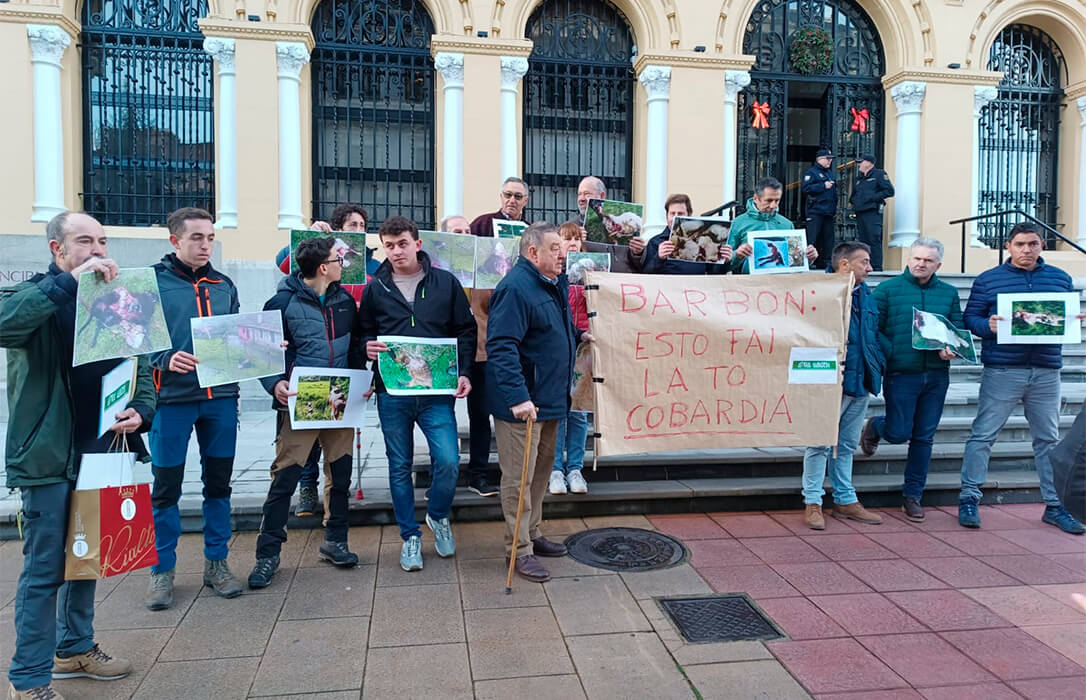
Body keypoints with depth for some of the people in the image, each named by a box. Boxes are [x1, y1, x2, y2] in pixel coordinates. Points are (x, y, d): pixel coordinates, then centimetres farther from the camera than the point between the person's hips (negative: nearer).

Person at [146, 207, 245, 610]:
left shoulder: (224, 285, 12)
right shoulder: (152, 282, -2)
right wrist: (165, 360, -23)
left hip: (221, 397, 4)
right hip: (172, 398, -4)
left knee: (219, 482, 11)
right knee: (166, 486, 5)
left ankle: (216, 563, 25)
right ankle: (163, 570, 20)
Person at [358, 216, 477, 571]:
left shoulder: (445, 282, 2)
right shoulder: (375, 288, 5)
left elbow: (466, 330, 6)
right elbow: (363, 332, 14)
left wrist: (463, 372, -5)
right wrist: (368, 346, -10)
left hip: (436, 391, -1)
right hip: (392, 392, 1)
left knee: (448, 461, -9)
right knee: (400, 467, 9)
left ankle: (438, 516, 21)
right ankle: (410, 536, 25)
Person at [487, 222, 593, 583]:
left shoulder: (554, 284, 11)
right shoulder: (515, 288, -20)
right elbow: (501, 347, -28)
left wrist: (578, 336, 13)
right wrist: (518, 397, -34)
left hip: (549, 400, 10)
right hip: (522, 403, -10)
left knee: (542, 469, 20)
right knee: (519, 477, 1)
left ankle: (532, 534, 35)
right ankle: (519, 549, 13)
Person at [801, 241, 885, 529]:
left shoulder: (867, 297, 16)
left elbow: (875, 337, 23)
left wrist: (878, 365, 11)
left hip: (861, 383, 8)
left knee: (847, 445, 17)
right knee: (820, 443, -1)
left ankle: (845, 500, 27)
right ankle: (812, 503, 8)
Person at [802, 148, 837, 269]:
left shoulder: (830, 173, 22)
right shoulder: (811, 172, -2)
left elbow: (834, 192, 30)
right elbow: (806, 188, -17)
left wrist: (834, 209, 20)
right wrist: (823, 186, -17)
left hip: (829, 212, 8)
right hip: (815, 212, -8)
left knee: (828, 238, 8)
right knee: (812, 239, -10)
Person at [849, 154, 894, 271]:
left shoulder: (879, 174, 1)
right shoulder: (858, 179, 24)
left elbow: (889, 191, -8)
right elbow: (853, 195, 36)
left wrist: (873, 197, -13)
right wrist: (853, 201, 15)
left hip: (873, 212, -8)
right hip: (860, 214, 8)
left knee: (874, 240, -11)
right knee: (862, 241, 7)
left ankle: (877, 269, -12)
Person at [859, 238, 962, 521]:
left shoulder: (949, 293, 12)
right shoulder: (887, 290, 0)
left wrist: (950, 349, -9)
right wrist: (892, 354, -17)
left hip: (936, 375, 4)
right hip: (901, 373, -3)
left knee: (924, 437, 8)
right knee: (898, 434, -5)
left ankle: (913, 496, 19)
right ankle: (875, 426, 32)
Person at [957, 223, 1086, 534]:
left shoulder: (1060, 278, 13)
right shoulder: (987, 280, 3)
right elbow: (970, 318, 1)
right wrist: (988, 325, -19)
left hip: (1046, 373, 4)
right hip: (1002, 371, -3)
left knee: (1048, 440, 12)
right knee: (983, 435, -3)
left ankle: (1055, 505, 22)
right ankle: (968, 499, 5)